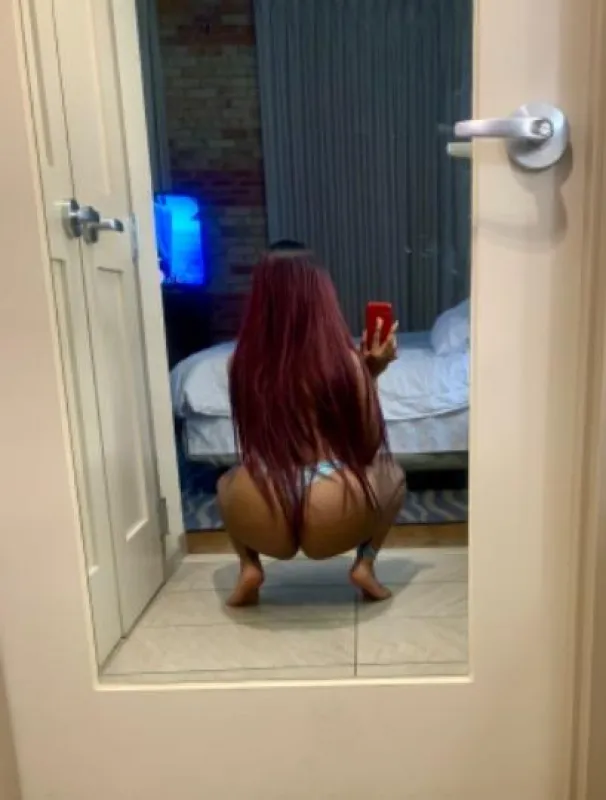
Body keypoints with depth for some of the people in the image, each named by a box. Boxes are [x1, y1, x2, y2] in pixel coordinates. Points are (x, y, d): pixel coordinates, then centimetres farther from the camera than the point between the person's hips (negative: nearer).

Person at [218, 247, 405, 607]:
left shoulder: (242, 361, 4)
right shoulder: (346, 360, -3)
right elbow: (370, 445, 7)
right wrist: (372, 373, 15)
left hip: (259, 521, 2)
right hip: (337, 522, -1)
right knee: (393, 472, 31)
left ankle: (249, 567, 16)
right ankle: (365, 564, 13)